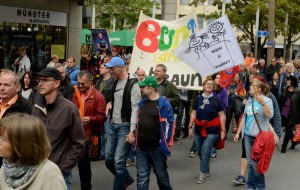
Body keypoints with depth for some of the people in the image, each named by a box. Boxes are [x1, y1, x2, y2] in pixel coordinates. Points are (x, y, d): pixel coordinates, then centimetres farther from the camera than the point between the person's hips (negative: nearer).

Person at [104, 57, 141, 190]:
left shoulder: (133, 84, -13)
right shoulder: (115, 82, 12)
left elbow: (135, 108, -17)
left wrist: (132, 130, -23)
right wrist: (110, 103, 3)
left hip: (125, 126, -8)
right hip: (112, 124, 8)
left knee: (118, 161, -8)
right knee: (108, 159, 11)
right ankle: (127, 179, 32)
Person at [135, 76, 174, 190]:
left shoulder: (164, 104, -9)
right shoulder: (141, 103, 9)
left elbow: (169, 124, -9)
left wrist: (164, 142, -9)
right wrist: (137, 139, 14)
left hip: (157, 148, -5)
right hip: (141, 148, 5)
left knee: (162, 176, 10)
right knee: (142, 177, 6)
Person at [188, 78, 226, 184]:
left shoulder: (216, 100, -3)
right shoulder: (198, 99, 4)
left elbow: (221, 116, -2)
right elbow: (193, 114, 9)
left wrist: (223, 130, -6)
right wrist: (190, 127, 6)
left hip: (212, 130, -3)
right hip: (199, 129, 3)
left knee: (205, 152, -8)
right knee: (199, 151, 11)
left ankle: (203, 174, 3)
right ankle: (206, 169, 34)